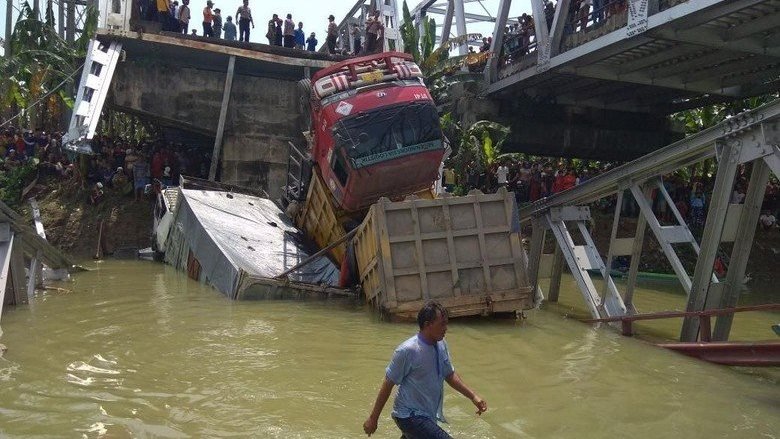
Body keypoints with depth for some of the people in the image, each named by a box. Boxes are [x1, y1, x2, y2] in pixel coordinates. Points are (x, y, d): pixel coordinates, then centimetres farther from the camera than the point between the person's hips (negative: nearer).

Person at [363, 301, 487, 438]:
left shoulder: (441, 345, -1)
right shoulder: (407, 351, -22)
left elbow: (450, 375, 12)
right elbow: (388, 384, -15)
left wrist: (473, 396, 3)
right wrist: (373, 418, -9)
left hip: (428, 415, 7)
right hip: (410, 416, -7)